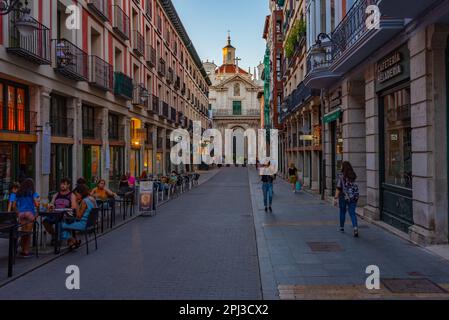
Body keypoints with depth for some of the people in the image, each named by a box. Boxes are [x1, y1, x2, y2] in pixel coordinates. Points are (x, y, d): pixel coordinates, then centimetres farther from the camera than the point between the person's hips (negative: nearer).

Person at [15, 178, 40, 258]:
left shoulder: (19, 193, 14)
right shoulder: (33, 193, 3)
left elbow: (15, 205, 12)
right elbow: (36, 204, -4)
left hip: (20, 214, 4)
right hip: (30, 213, -4)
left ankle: (23, 250, 12)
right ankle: (26, 252, 2)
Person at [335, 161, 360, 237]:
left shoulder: (341, 176, -11)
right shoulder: (353, 175, 3)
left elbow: (338, 188, -14)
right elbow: (353, 186, 12)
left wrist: (336, 198, -11)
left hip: (343, 196, -2)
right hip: (353, 196, 3)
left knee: (342, 212, 16)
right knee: (352, 213, 2)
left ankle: (342, 227, 30)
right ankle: (355, 228, -18)